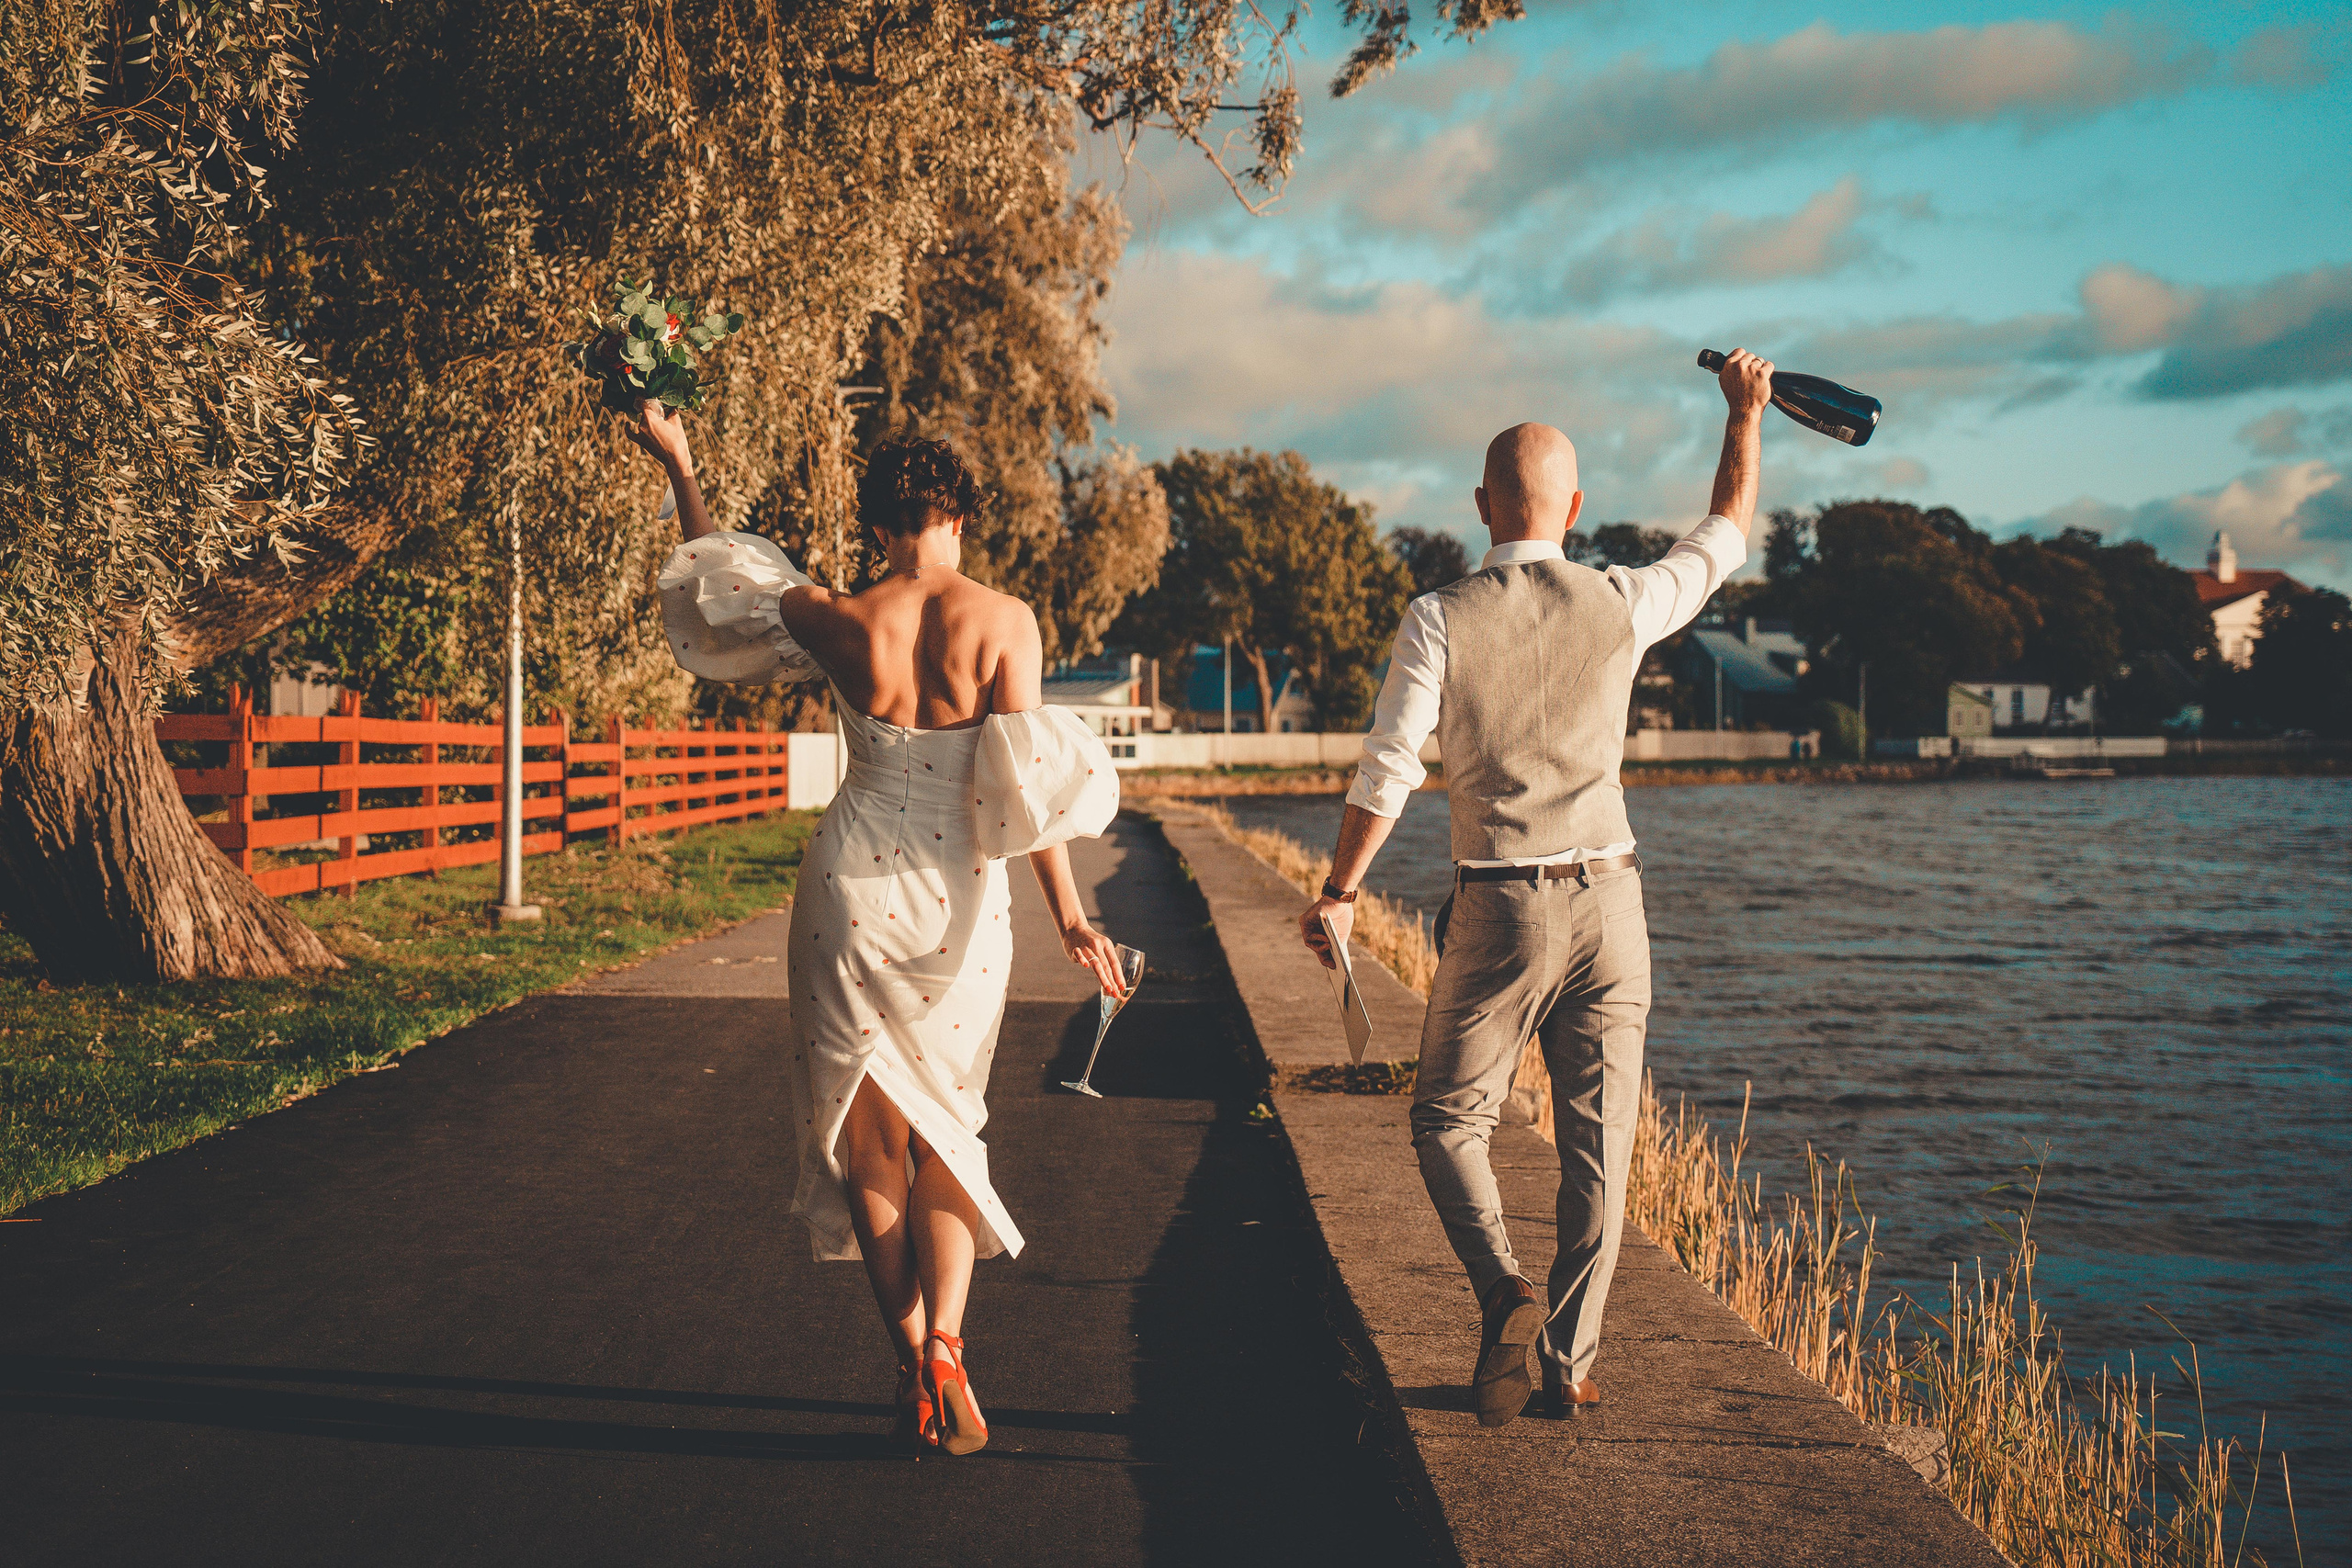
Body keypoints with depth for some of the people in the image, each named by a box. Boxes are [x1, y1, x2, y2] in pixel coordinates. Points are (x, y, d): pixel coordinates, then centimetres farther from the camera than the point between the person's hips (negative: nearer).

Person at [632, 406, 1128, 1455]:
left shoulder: (841, 622, -3)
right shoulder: (1003, 621, -5)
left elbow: (719, 583, 13)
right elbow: (1026, 784, -10)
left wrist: (678, 468, 26)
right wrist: (1068, 916, -7)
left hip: (853, 884, 0)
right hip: (960, 896, 1)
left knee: (867, 1133, 10)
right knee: (945, 1128, 15)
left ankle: (910, 1362, 7)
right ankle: (942, 1346, -4)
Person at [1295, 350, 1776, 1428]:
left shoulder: (1440, 619, -7)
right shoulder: (1621, 606, -1)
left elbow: (1388, 769, -8)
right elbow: (1726, 538, 17)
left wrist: (1339, 895, 3)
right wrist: (1746, 414, 30)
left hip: (1497, 908, -2)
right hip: (1606, 901, 2)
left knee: (1448, 1120, 12)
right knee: (1596, 1145, 7)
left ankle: (1503, 1293, -11)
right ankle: (1570, 1367, 10)